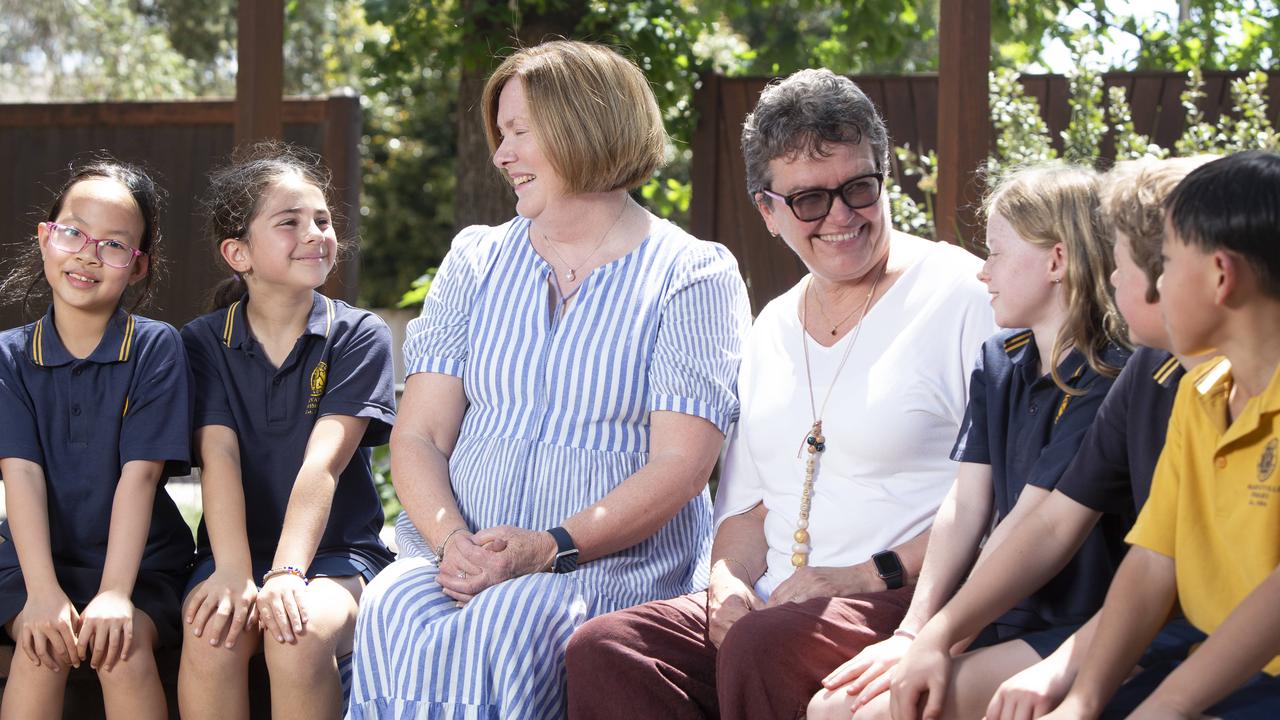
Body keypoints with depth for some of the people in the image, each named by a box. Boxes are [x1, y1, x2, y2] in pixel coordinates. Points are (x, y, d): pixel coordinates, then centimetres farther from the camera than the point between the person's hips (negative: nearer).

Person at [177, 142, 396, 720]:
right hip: (236, 549, 2)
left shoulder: (359, 337, -1)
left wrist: (286, 574, -27)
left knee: (302, 633, -33)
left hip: (337, 550, -1)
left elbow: (323, 462, -13)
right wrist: (234, 573, -23)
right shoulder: (203, 343, 6)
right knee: (213, 633, -30)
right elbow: (218, 457, -8)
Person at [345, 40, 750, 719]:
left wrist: (552, 548, -21)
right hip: (462, 554, 3)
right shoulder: (475, 261, 17)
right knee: (393, 612, -32)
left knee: (505, 629, -36)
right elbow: (417, 437, 9)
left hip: (618, 564, -3)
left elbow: (678, 465, -7)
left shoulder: (692, 276, 3)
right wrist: (451, 541, -12)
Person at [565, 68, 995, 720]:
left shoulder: (964, 296, -2)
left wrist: (874, 576, -15)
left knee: (760, 647, -36)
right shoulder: (773, 329, 21)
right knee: (603, 649, -20)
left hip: (914, 604, -6)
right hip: (773, 605, 6)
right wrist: (730, 583, 2)